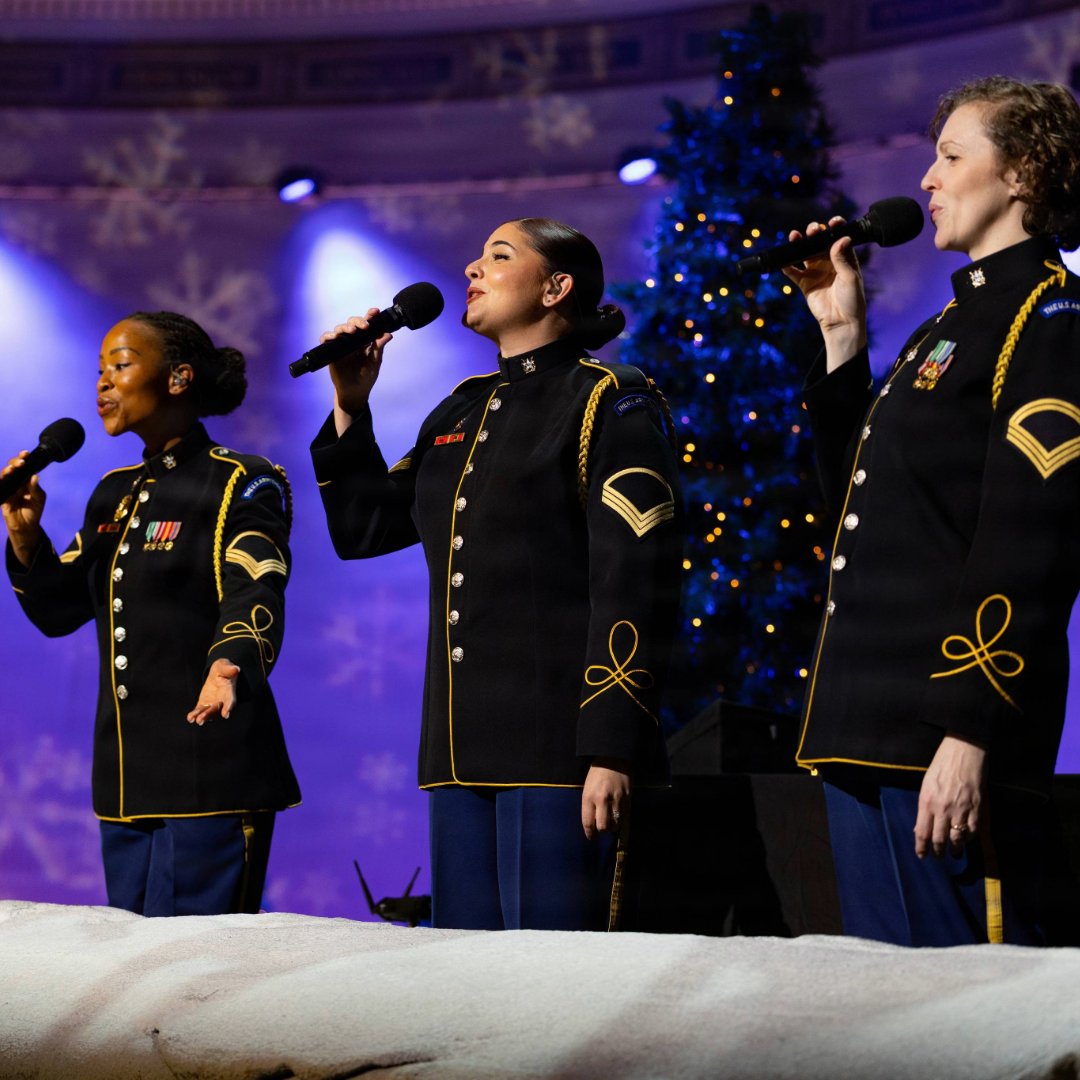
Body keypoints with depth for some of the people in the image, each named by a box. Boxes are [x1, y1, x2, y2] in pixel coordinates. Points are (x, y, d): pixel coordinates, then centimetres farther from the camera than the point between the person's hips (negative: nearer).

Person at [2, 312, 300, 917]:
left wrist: (231, 663, -42)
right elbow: (59, 611, 17)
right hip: (126, 776, 8)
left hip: (211, 773, -8)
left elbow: (256, 594, -21)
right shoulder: (114, 496, 17)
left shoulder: (241, 485, -5)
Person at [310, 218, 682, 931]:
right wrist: (351, 406, 14)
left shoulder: (611, 402, -3)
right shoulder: (461, 412, 20)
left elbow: (636, 588, -12)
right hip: (462, 751, 8)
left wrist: (611, 752, -19)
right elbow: (363, 528, 27)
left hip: (559, 749, -8)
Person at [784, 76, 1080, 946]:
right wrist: (840, 334, 21)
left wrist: (971, 733, -23)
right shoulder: (954, 324, 22)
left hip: (944, 739, -10)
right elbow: (856, 500, 26)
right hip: (867, 733, 10)